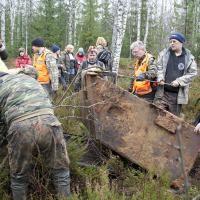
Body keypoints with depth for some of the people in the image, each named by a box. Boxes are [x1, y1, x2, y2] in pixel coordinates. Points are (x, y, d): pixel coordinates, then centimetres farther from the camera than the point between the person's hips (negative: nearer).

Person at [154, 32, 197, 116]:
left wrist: (179, 81, -12)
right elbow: (158, 67, 6)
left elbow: (192, 73, 0)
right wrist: (160, 78, -11)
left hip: (178, 94, 0)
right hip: (163, 91, 1)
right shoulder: (164, 53, 4)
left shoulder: (189, 57, 0)